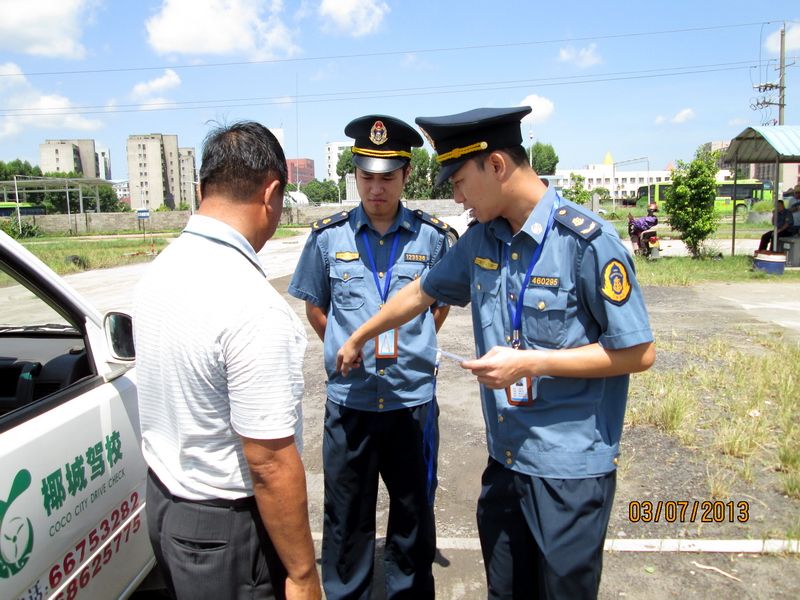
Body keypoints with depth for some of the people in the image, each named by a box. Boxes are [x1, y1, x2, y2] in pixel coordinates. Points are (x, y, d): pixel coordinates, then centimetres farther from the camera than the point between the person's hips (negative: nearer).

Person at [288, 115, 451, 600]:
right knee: (346, 518, 15)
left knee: (414, 513, 16)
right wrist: (345, 350, 3)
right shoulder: (328, 236, -1)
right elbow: (314, 305, 12)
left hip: (413, 399, 0)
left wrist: (411, 347, 5)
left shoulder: (432, 236, -2)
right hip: (348, 399, 1)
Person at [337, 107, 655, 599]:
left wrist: (528, 362, -20)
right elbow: (422, 292, 16)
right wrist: (358, 339, 26)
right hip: (504, 459, 6)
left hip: (570, 467, -6)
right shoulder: (481, 238, 1)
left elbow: (639, 352, -15)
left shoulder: (586, 240, -18)